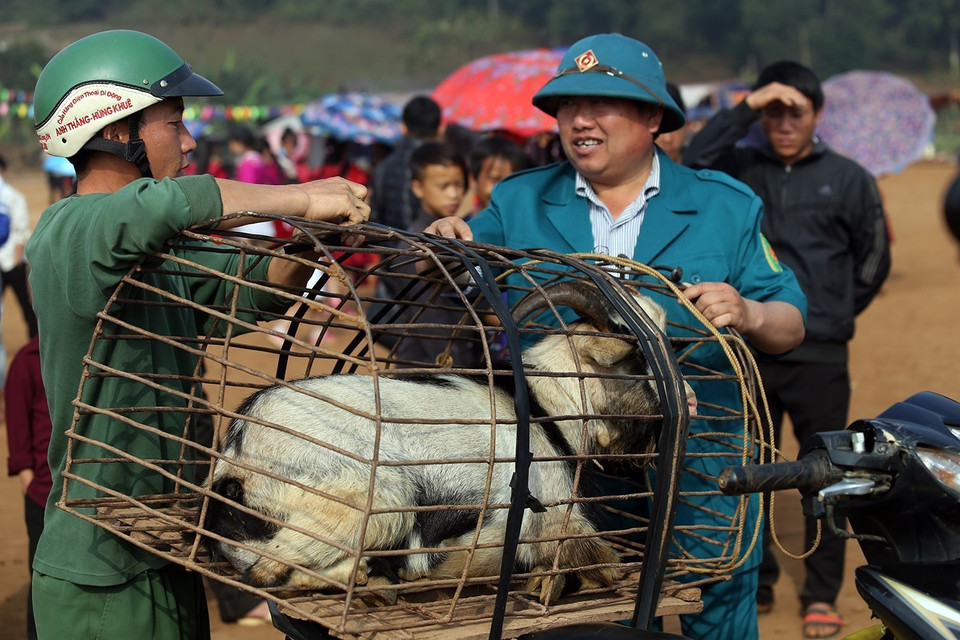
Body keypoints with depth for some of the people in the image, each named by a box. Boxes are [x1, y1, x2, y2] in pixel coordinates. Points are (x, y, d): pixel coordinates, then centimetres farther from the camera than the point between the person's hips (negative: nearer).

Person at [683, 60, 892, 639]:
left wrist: (837, 314, 10)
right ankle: (755, 583, 26)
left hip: (819, 357, -2)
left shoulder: (848, 178, 2)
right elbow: (696, 163, -16)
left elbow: (874, 258, 10)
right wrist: (746, 107, -17)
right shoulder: (742, 168, 5)